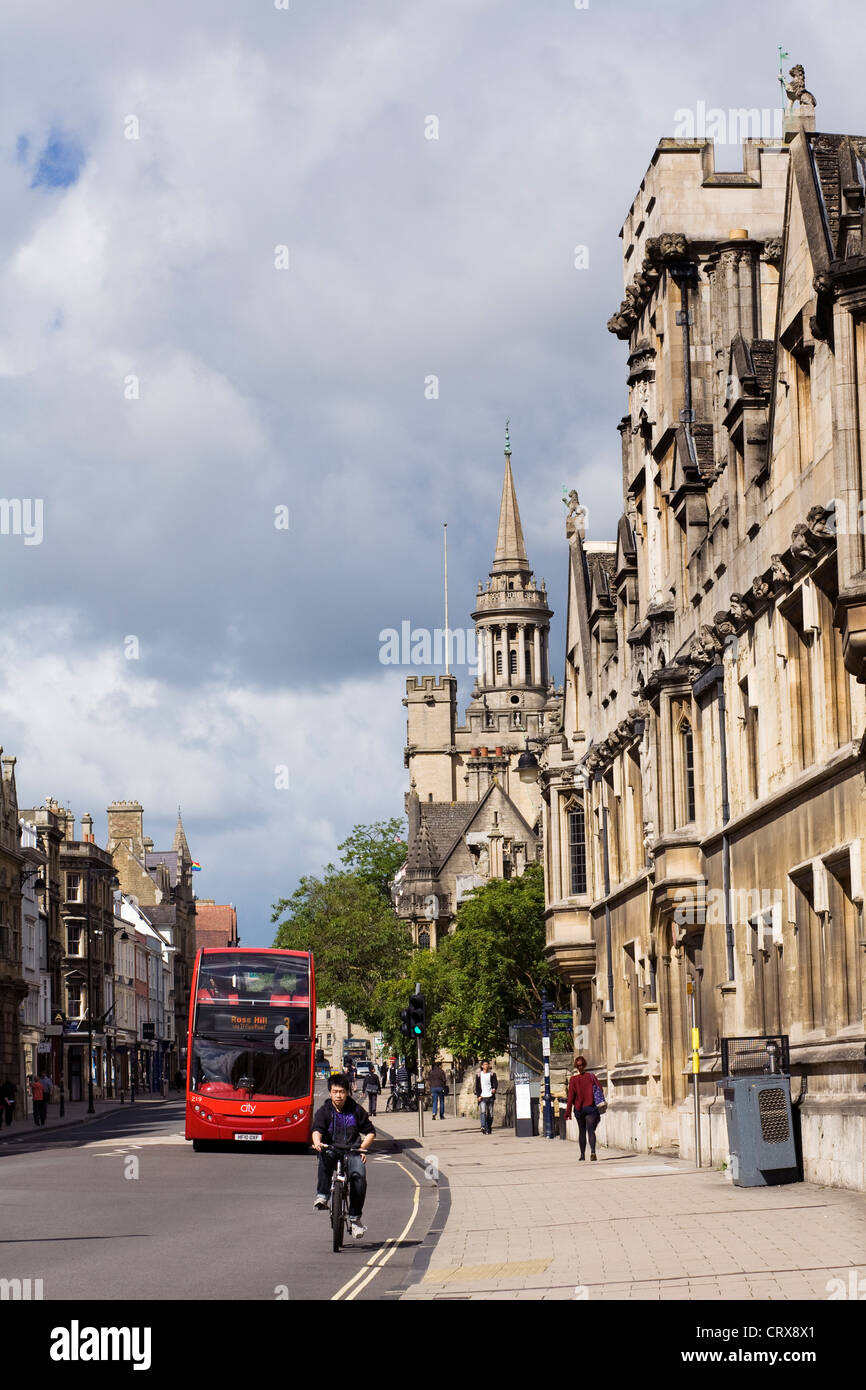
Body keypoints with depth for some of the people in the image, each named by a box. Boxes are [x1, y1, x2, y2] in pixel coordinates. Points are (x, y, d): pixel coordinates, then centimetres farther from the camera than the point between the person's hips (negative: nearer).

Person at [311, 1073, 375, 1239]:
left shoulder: (356, 1111, 8)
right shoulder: (324, 1112, 4)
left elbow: (370, 1132, 12)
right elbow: (317, 1130, -14)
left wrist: (362, 1148, -5)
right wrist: (317, 1143, -36)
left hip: (351, 1152, 1)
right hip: (331, 1150, -1)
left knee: (359, 1176, -26)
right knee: (324, 1157, -37)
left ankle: (355, 1218, -15)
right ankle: (322, 1197, -39)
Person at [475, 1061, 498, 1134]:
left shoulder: (492, 1074, 10)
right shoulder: (479, 1075, 9)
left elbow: (495, 1083, 0)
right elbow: (477, 1086, 9)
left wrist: (494, 1089, -23)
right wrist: (478, 1095, -3)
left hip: (490, 1096, 1)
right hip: (482, 1097, -1)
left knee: (490, 1113, 3)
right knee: (483, 1112, -18)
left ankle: (489, 1129, 13)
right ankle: (483, 1127, -28)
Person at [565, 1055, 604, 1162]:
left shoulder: (573, 1079, -5)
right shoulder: (591, 1076, -1)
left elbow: (571, 1096, -8)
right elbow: (600, 1090, -1)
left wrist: (568, 1112, -6)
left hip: (579, 1108, 0)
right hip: (591, 1108, 0)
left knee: (582, 1131, 15)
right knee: (591, 1130, -8)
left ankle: (582, 1156, 20)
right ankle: (593, 1152, -32)